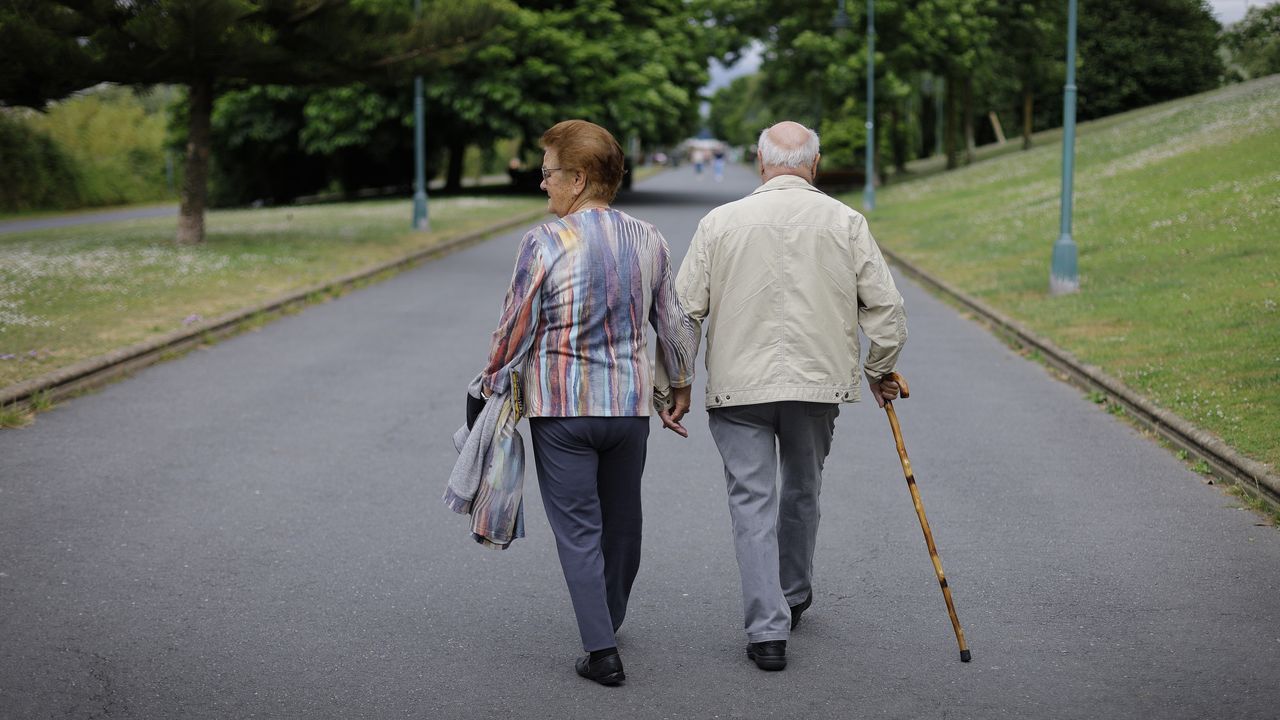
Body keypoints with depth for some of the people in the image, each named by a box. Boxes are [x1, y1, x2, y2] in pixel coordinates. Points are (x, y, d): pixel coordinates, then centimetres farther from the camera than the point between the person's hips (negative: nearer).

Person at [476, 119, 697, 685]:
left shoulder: (545, 242, -14)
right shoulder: (649, 241, 1)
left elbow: (515, 329, -8)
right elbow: (675, 325, 9)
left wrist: (492, 381, 8)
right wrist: (679, 383, 24)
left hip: (560, 407, -4)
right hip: (631, 405, 5)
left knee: (578, 529, 2)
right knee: (621, 523, 19)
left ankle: (601, 650, -3)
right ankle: (609, 622, 36)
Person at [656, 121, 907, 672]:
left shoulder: (720, 222, -2)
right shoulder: (844, 222, -1)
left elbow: (683, 311, -3)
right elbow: (886, 307, -1)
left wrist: (673, 386, 6)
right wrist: (879, 371, 15)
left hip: (737, 386, -1)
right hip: (817, 382, 2)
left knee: (752, 501, 2)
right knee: (802, 491, 21)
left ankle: (768, 631, -4)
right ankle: (793, 599, 38)